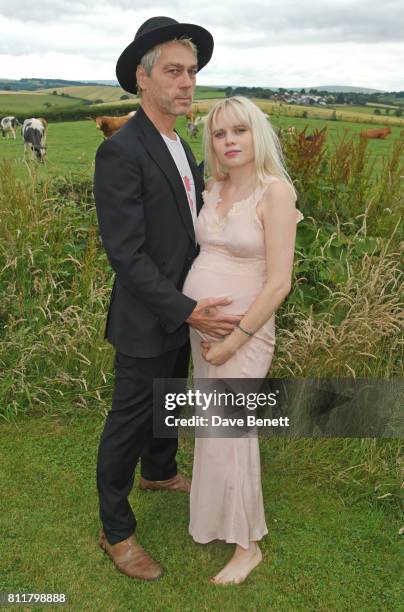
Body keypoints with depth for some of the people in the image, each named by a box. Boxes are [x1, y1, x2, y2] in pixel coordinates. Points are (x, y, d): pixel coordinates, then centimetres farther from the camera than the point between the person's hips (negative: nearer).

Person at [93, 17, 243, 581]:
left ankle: (160, 471, 52)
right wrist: (188, 312, -26)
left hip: (182, 313, 8)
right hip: (147, 323, -8)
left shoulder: (179, 145, 7)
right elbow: (125, 254, -25)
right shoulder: (120, 152, -21)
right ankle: (116, 531, 27)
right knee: (129, 424, 7)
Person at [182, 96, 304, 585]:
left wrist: (233, 341, -17)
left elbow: (279, 284, -19)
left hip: (243, 328, -6)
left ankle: (246, 546, 24)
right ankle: (216, 514, 42)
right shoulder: (214, 188, 4)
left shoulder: (275, 191, -16)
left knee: (229, 434, 3)